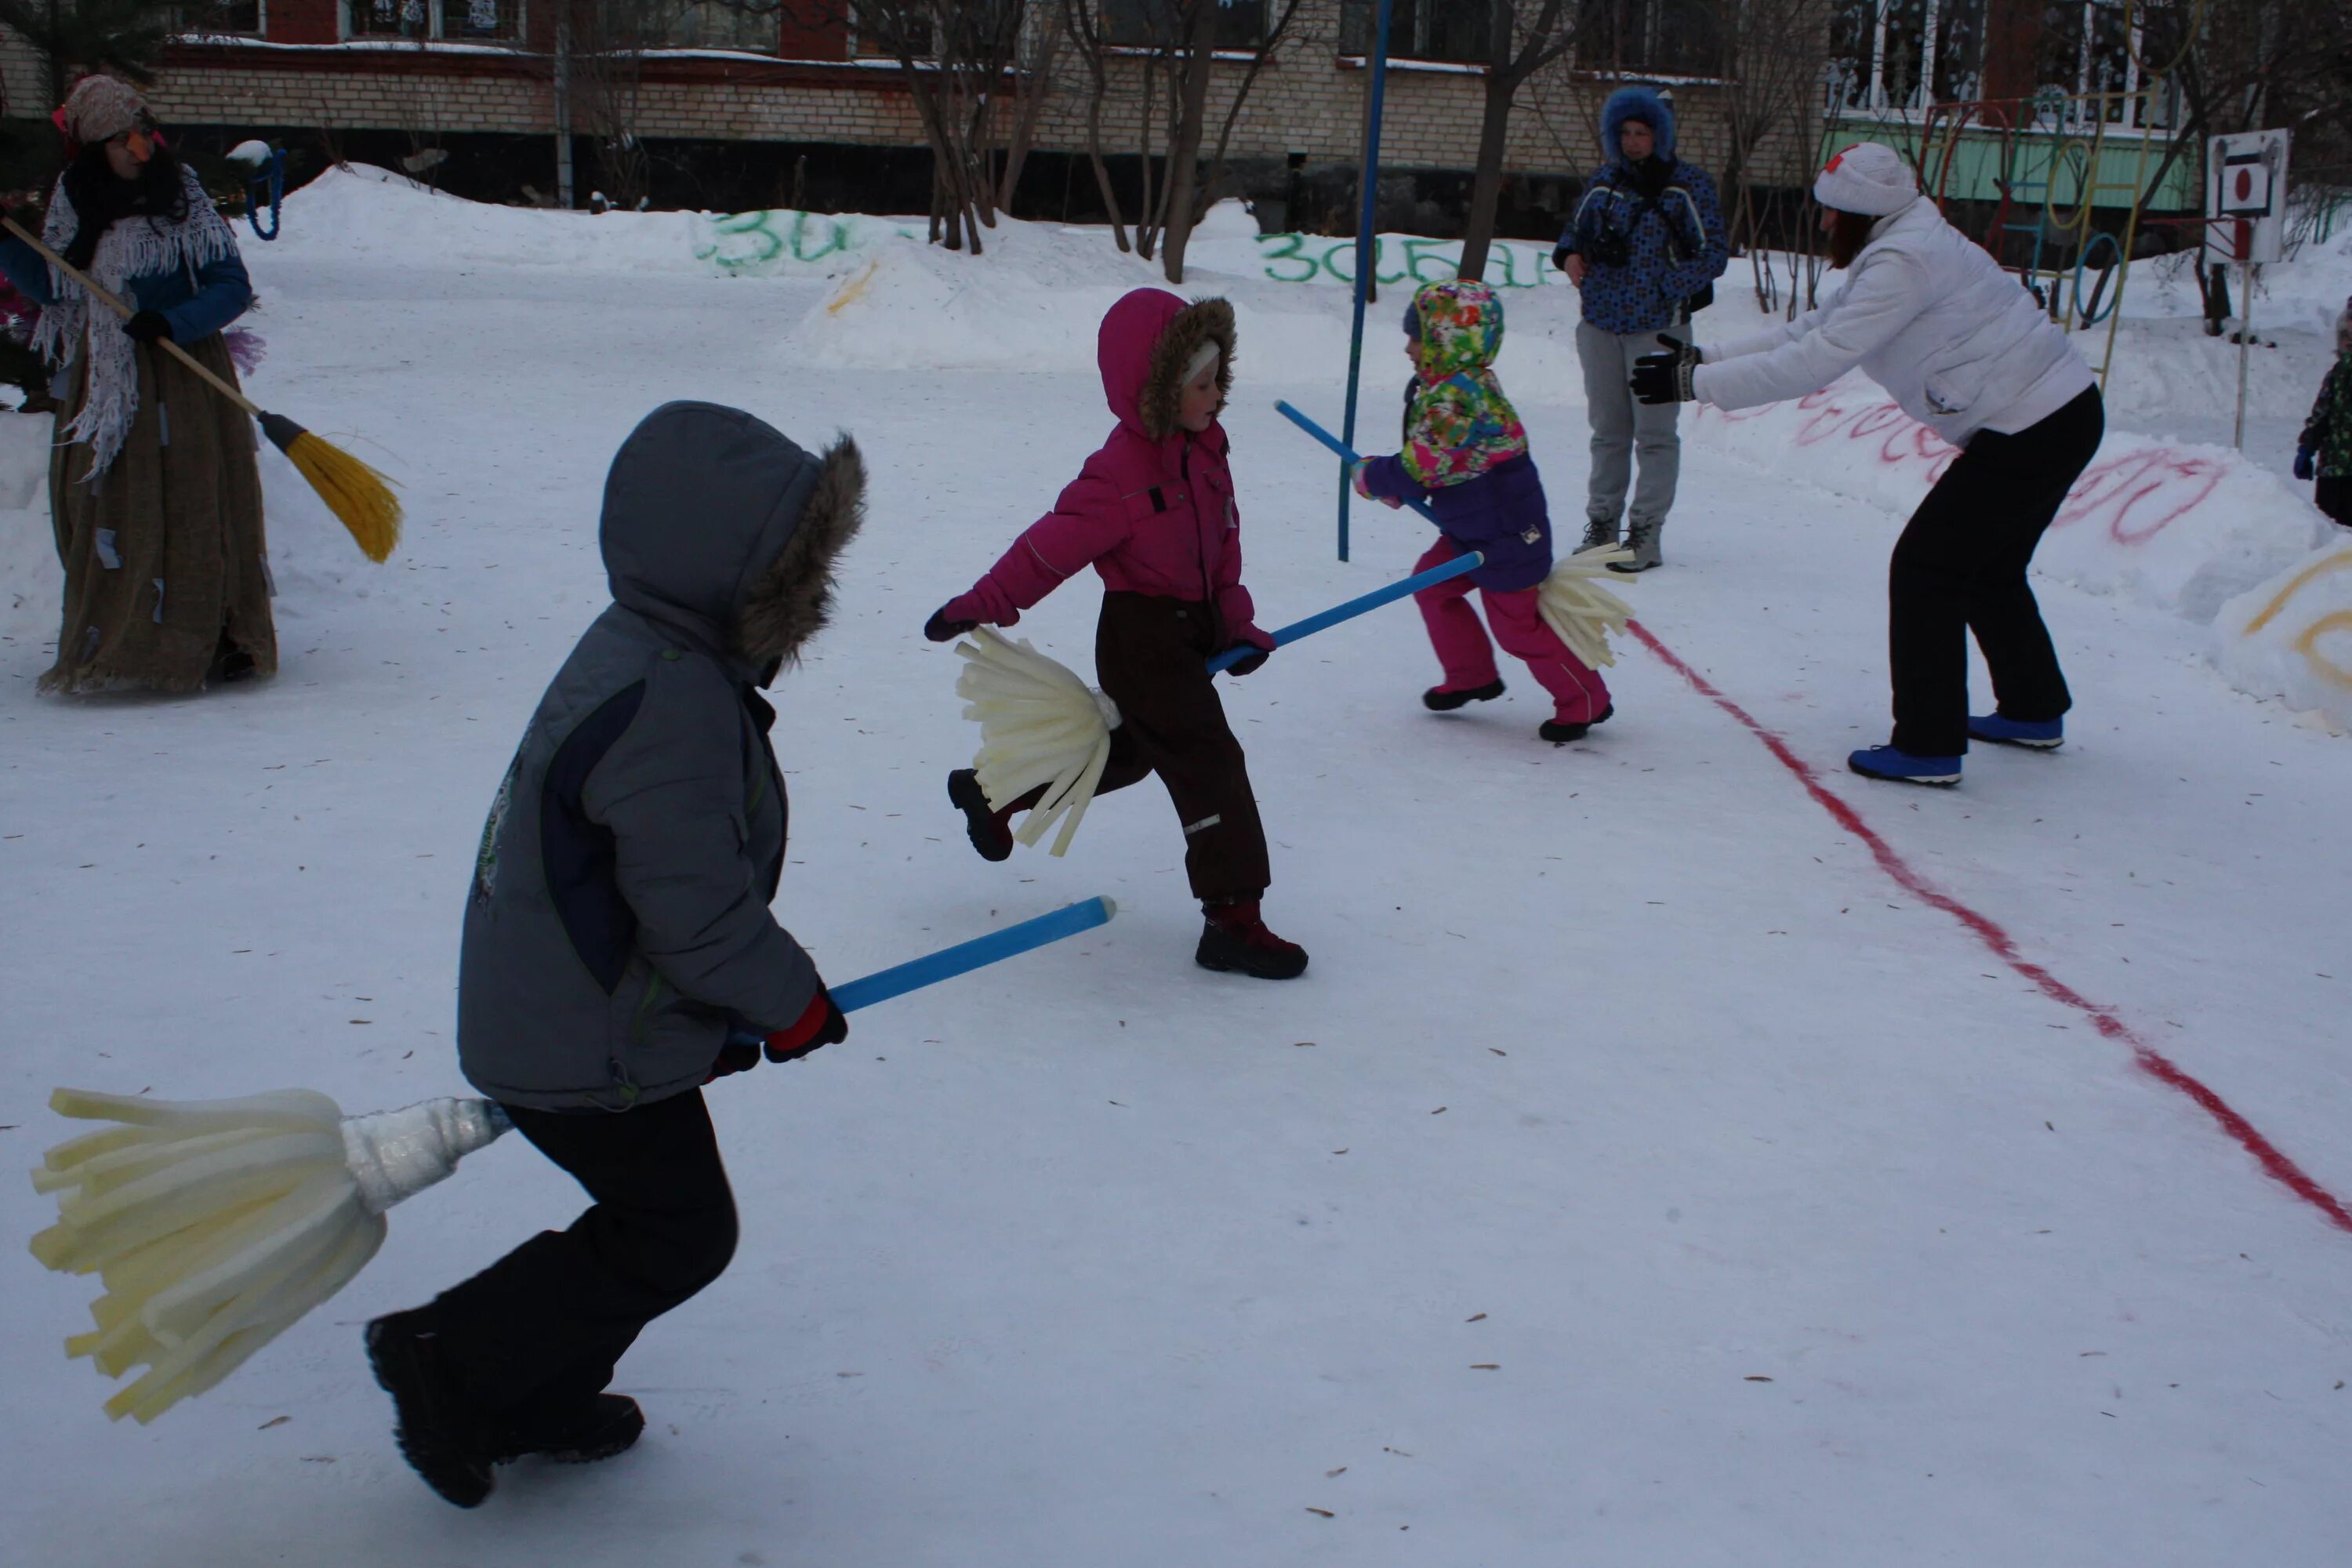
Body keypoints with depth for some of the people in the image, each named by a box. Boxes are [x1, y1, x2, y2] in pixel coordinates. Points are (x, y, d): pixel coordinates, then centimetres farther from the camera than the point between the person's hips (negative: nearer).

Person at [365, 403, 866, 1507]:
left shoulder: (645, 654, 6)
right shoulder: (670, 703, -29)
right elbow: (697, 909, -28)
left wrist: (718, 1016, 19)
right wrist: (788, 1002, -10)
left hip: (551, 1020, 10)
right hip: (593, 1047, -10)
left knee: (655, 1212, 22)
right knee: (681, 1237, 7)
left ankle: (535, 1402, 36)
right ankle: (449, 1359, 14)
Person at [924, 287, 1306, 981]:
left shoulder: (1204, 453, 5)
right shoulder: (1121, 472, -22)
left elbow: (1223, 551, 13)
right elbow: (1053, 546, -20)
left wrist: (1237, 625, 6)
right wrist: (980, 607, -15)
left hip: (1191, 632, 10)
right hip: (1141, 638, -10)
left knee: (1126, 750, 26)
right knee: (1209, 761, -13)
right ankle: (1233, 920, -10)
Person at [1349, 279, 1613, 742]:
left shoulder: (1455, 398, -29)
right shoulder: (1465, 384, 5)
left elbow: (1419, 472, -27)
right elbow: (1437, 459, 16)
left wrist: (1370, 477, -10)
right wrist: (1396, 485, 4)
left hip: (1506, 536, -10)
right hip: (1473, 529, 10)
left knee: (1517, 622, 0)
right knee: (1431, 583, 18)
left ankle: (1585, 698, 15)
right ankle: (1471, 675, 32)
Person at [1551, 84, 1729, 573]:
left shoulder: (1687, 186, -4)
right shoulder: (1603, 183, 9)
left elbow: (1716, 253, -5)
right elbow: (1575, 230, 23)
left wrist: (1665, 285, -16)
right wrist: (1570, 255, -1)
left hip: (1659, 327, -4)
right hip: (1601, 324, 5)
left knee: (1654, 433, -2)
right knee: (1608, 431, 11)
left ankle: (1646, 533, 3)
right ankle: (1601, 524, 20)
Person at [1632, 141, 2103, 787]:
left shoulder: (1902, 262, -19)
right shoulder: (1901, 251, 14)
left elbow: (1815, 361, -22)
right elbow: (1812, 330, 15)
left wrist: (1694, 383, -18)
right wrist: (1704, 359, 10)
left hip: (2033, 428, -10)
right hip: (2061, 416, 10)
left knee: (1926, 567, -6)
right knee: (1987, 565, 24)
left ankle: (1928, 746, -4)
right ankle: (2033, 710, 38)